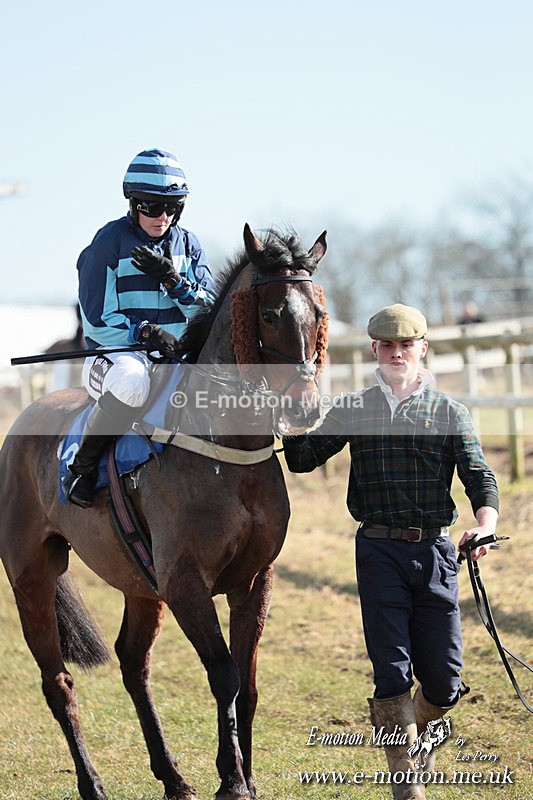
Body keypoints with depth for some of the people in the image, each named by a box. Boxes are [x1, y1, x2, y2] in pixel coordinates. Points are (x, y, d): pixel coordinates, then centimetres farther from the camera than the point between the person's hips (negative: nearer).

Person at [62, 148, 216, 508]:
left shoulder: (188, 244, 11)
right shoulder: (108, 244, -4)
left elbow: (209, 310, 5)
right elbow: (97, 320, -7)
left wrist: (172, 279, -13)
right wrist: (148, 335, -21)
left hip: (179, 358, 5)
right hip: (117, 354, -5)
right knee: (131, 382, -41)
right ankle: (84, 462, -19)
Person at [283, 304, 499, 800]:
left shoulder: (449, 413, 9)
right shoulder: (354, 410, 10)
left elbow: (478, 475, 0)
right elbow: (303, 459, 8)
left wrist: (485, 523, -19)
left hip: (435, 550, 1)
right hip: (379, 550, -1)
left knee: (443, 680, 3)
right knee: (392, 671, -4)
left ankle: (418, 729, 35)